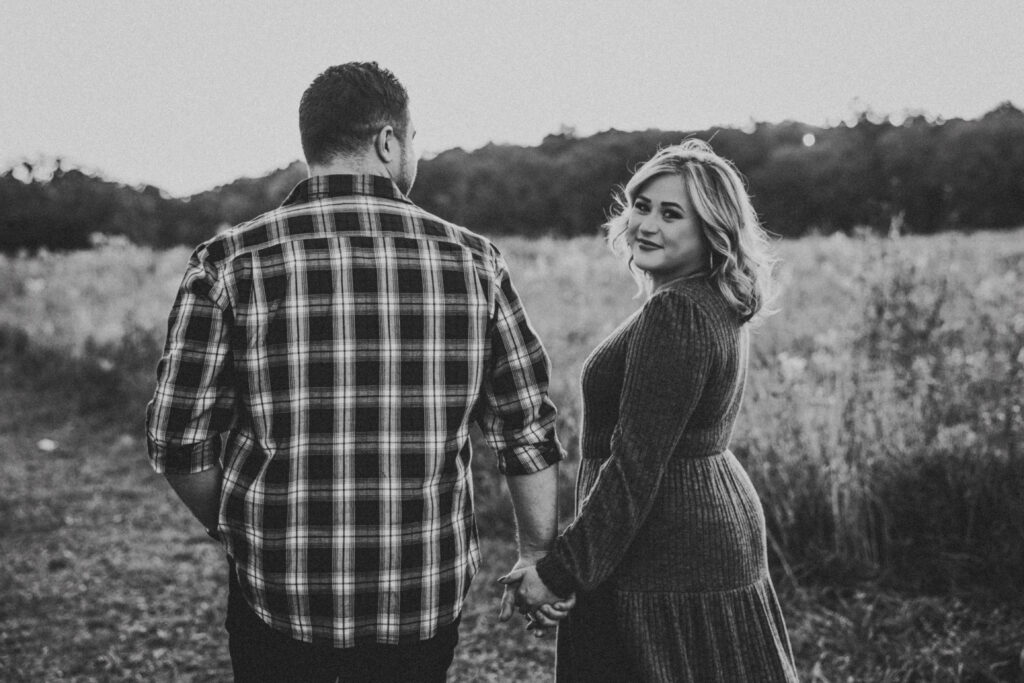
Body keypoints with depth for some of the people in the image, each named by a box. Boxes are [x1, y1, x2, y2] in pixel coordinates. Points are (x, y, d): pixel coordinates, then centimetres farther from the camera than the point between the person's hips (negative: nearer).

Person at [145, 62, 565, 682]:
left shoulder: (229, 263, -8)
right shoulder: (473, 261, -4)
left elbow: (180, 442, -7)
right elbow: (530, 434, -1)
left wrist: (239, 532, 10)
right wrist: (539, 558, 12)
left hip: (279, 595, -1)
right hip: (427, 602, 1)